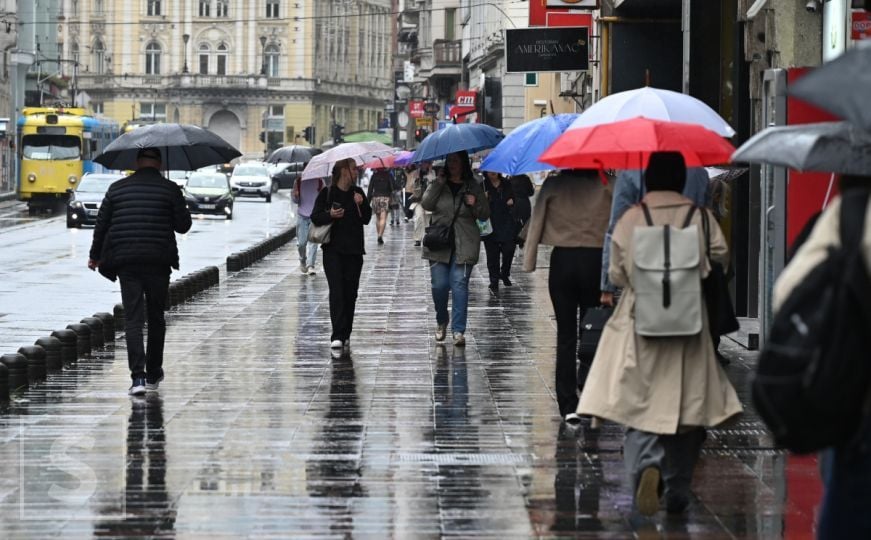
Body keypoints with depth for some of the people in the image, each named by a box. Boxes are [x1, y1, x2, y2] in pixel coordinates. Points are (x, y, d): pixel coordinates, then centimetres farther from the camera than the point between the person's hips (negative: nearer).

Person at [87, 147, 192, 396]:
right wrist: (182, 209, 20)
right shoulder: (169, 189, -1)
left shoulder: (117, 189, 6)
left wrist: (95, 256, 21)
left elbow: (101, 224, 9)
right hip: (158, 263, 0)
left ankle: (138, 376, -16)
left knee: (133, 319, -2)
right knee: (156, 318, 14)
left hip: (126, 263, 1)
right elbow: (183, 226, -1)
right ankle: (153, 375, 23)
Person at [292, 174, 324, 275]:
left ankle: (310, 265, -9)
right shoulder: (298, 182, 4)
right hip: (302, 215, 1)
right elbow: (295, 200, 7)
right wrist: (296, 196, -16)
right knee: (301, 242, 0)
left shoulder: (320, 182, 4)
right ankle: (302, 261, 26)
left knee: (313, 241, -9)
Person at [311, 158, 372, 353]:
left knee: (350, 293, 4)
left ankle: (346, 335, 13)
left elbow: (366, 219, 7)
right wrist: (330, 215, -21)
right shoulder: (327, 194, -2)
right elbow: (315, 217, -3)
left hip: (354, 250, 4)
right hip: (333, 249, -4)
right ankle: (337, 336, -19)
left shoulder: (358, 193, 8)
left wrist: (361, 205, -11)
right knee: (337, 291, -13)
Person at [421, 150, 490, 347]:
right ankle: (441, 321, 24)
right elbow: (426, 204, -6)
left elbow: (485, 214, 8)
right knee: (439, 285, -2)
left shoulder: (473, 187, 7)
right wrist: (438, 184, -13)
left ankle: (458, 330, -7)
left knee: (459, 285, -8)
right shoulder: (438, 184, 9)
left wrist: (475, 204, -11)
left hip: (464, 245, -1)